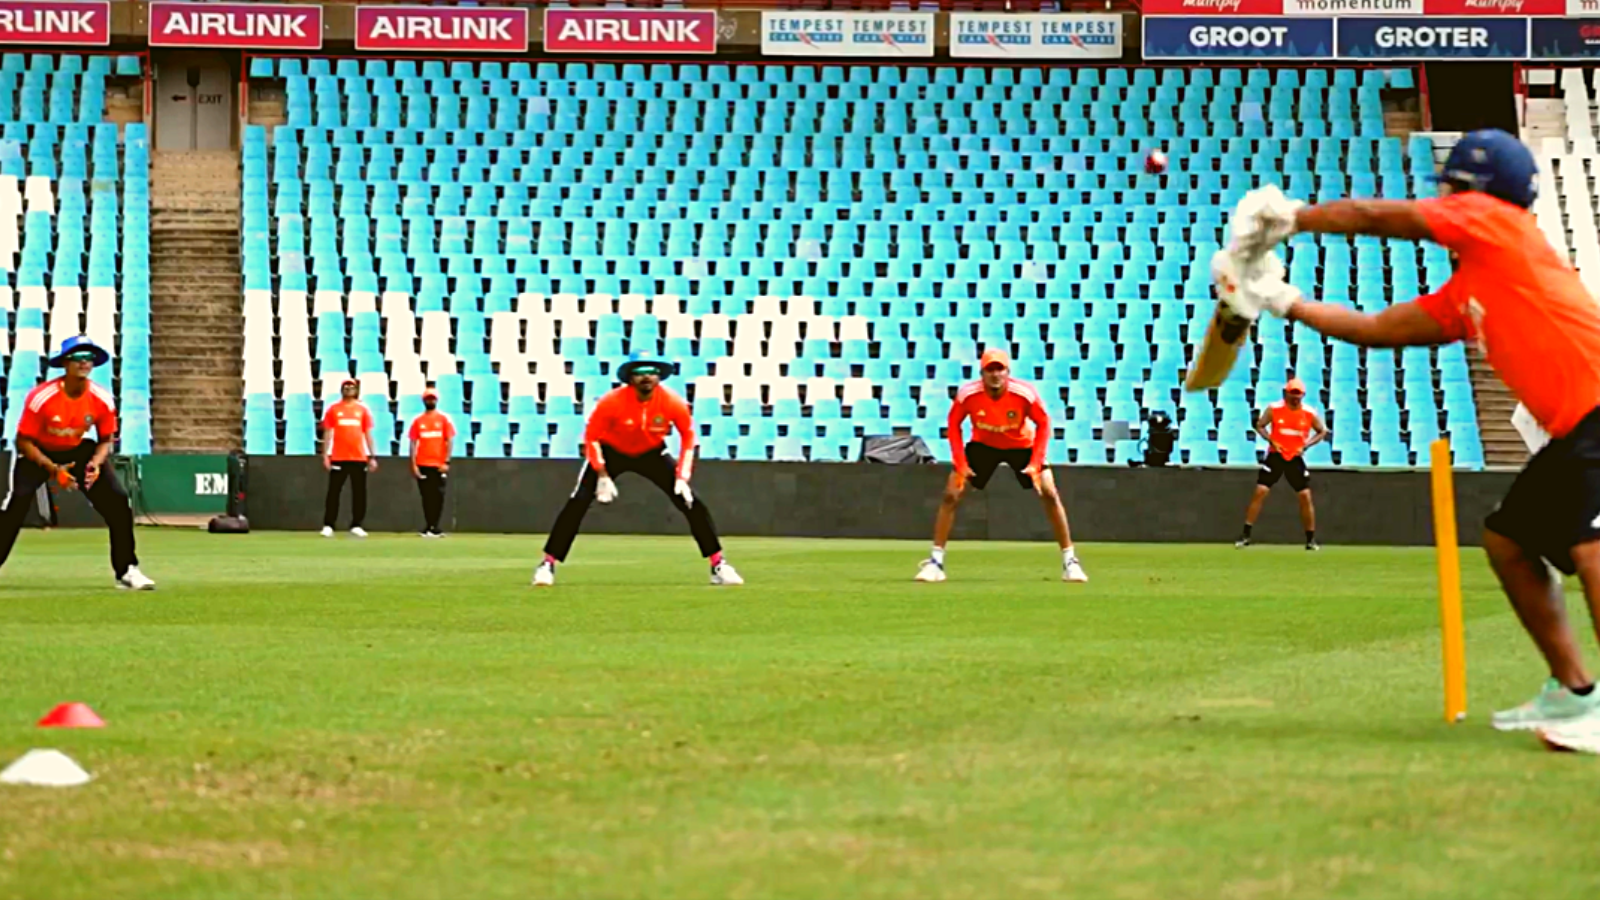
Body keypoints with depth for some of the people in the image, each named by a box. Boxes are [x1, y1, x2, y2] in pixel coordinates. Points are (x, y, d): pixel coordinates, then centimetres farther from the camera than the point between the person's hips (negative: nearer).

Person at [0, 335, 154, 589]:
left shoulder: (102, 400, -17)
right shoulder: (41, 397, -28)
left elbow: (106, 440, -2)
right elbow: (24, 441, -19)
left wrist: (96, 464, -23)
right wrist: (52, 469, -29)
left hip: (78, 451, 3)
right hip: (38, 453, -3)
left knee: (118, 502, -9)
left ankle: (127, 571, 1)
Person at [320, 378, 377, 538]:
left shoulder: (363, 409, 10)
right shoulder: (333, 409, 6)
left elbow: (368, 434, 10)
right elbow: (327, 433, 4)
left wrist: (372, 457, 4)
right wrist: (325, 456, -4)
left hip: (359, 458, 2)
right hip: (338, 458, -2)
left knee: (359, 492, 2)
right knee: (334, 491, -5)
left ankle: (356, 526, 8)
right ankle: (328, 526, -3)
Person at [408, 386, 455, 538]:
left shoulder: (444, 419, 5)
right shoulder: (418, 421, 8)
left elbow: (449, 441, 1)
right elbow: (413, 443, 6)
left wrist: (447, 462, -8)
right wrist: (413, 465, -3)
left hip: (439, 465, -1)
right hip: (422, 465, 1)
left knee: (438, 496, -5)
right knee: (426, 496, 2)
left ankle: (434, 528, -3)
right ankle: (429, 527, 6)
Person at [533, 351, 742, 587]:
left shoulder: (672, 403, -25)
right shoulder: (612, 402, -30)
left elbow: (687, 436, -8)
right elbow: (592, 436, -16)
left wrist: (682, 477, -16)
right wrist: (603, 476, -23)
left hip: (652, 453, 2)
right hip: (611, 452, -2)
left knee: (691, 503, -9)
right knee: (577, 503, -17)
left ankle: (718, 565, 1)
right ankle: (548, 565, -9)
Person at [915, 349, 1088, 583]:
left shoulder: (1025, 393, -29)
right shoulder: (967, 394, -26)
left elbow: (1043, 424, -14)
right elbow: (953, 425, -10)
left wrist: (1035, 463, -22)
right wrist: (960, 464, -16)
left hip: (1022, 445, -1)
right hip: (983, 445, 1)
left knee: (1049, 494, -13)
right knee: (951, 495, -11)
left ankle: (1069, 560, -1)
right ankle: (936, 560, -2)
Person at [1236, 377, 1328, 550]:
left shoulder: (1309, 413, -5)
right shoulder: (1274, 409, -8)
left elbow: (1322, 431, 6)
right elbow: (1260, 425, 3)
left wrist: (1306, 446, -8)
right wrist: (1271, 441, -13)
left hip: (1296, 458, 1)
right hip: (1275, 456, -1)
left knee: (1305, 496, -3)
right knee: (1260, 492, -10)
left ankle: (1311, 540, 9)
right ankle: (1246, 535, -4)